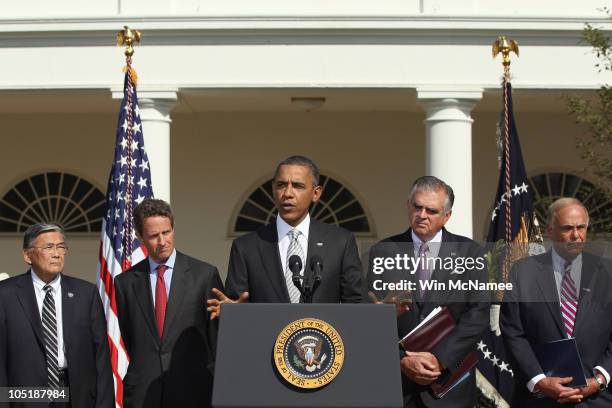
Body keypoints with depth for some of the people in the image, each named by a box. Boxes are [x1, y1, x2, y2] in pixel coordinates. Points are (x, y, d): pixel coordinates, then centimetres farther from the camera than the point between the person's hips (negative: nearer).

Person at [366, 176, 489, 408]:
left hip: (450, 383, 0)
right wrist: (401, 360, -13)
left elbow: (479, 313, -5)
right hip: (394, 379, 1)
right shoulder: (383, 252, 3)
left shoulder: (469, 252, 1)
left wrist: (440, 359, -14)